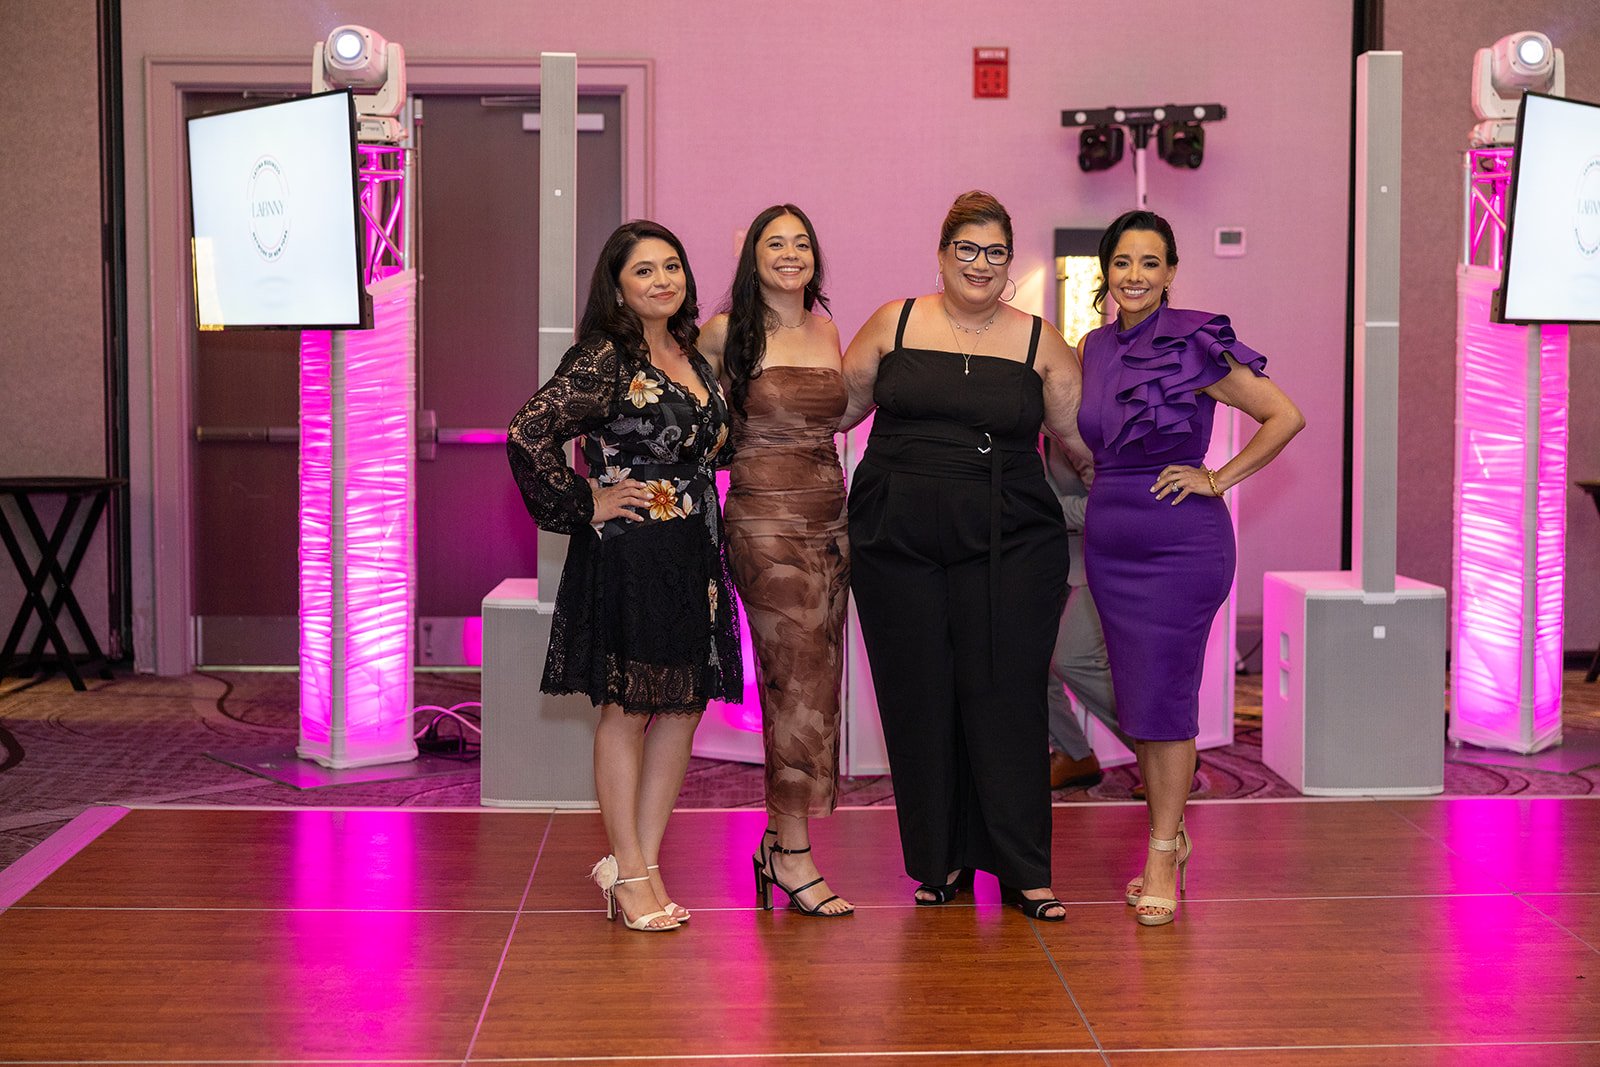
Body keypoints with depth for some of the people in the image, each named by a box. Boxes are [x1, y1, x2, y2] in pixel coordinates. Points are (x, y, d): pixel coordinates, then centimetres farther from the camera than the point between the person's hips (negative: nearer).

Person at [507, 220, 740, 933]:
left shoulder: (692, 354, 12)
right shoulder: (605, 360, -12)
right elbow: (529, 432, -22)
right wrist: (586, 504, -14)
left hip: (694, 554, 8)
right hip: (627, 554, -8)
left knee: (686, 705, 8)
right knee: (627, 708, 1)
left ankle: (641, 858, 18)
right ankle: (629, 874, 11)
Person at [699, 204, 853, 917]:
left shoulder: (827, 333, 12)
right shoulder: (728, 334, -3)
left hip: (828, 519, 6)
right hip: (765, 521, -6)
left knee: (812, 681, 7)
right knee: (799, 680, -7)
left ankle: (779, 841, 17)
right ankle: (792, 856, 1)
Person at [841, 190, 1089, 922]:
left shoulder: (1038, 343, 6)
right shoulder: (895, 324, 7)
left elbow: (1082, 435, 9)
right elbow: (838, 408, 13)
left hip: (1008, 548, -1)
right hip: (898, 544, 1)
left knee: (1005, 697, -3)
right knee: (919, 700, 5)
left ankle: (1024, 871, 7)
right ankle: (941, 862, 19)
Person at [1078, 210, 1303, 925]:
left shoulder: (1193, 346, -10)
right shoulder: (1093, 350, 8)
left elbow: (1286, 417, -8)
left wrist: (1220, 478, -10)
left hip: (1182, 543, -6)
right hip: (1108, 541, 6)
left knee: (1163, 698, -5)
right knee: (1133, 699, 10)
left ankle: (1162, 855, 5)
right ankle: (1172, 836, 24)